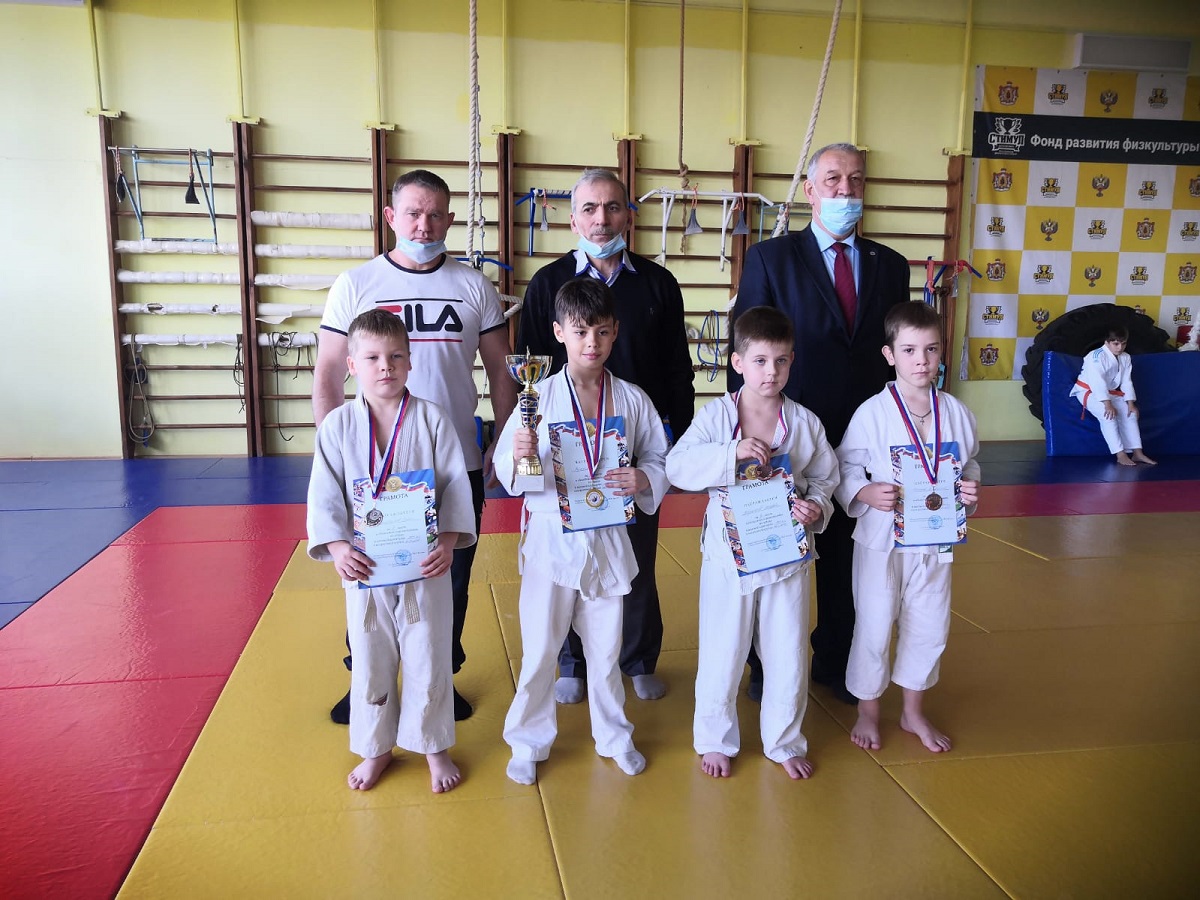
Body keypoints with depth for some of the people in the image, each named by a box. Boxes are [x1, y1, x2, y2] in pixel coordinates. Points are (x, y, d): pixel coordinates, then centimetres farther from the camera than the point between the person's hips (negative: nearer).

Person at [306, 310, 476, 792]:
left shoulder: (431, 419, -6)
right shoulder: (337, 425, -4)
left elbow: (455, 485, -6)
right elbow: (325, 495, -4)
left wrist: (448, 541, -18)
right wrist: (338, 547, -19)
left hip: (425, 565, -1)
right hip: (364, 567, 1)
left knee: (428, 660, 12)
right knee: (370, 663, 15)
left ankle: (433, 746, 34)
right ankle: (375, 748, 38)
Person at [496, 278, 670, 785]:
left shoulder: (633, 400, 1)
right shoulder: (540, 396, -7)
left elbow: (659, 461, 6)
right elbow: (505, 469, -8)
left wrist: (643, 480, -14)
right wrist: (518, 458, -30)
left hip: (609, 539, 2)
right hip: (552, 538, -2)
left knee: (605, 646, 16)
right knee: (539, 648, 7)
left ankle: (613, 735, 37)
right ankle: (528, 742, 28)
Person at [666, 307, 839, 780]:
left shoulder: (804, 423, -1)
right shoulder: (716, 415, -7)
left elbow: (824, 480, 6)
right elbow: (677, 466, -17)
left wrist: (816, 507, -15)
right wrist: (732, 453, -28)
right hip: (729, 555, -2)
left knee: (788, 655, 13)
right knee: (721, 654, 10)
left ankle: (784, 742, 35)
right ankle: (715, 739, 32)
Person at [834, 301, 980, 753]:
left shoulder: (956, 413, -1)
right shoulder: (872, 413, -12)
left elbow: (969, 465, 11)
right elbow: (844, 467, -6)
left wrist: (970, 489, -9)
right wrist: (864, 493, -24)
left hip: (935, 541, 4)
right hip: (880, 539, -4)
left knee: (930, 626, 15)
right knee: (873, 626, 7)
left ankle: (913, 710, 37)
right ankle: (868, 710, 30)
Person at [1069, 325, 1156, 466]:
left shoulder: (1126, 358, 1)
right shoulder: (1097, 356, -23)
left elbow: (1126, 382, -1)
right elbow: (1098, 381, -33)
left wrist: (1131, 403, -14)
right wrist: (1108, 404, -41)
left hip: (1110, 392, 8)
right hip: (1088, 391, -8)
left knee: (1130, 413, -7)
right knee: (1108, 415, -30)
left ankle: (1137, 453, -4)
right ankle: (1120, 455, -30)